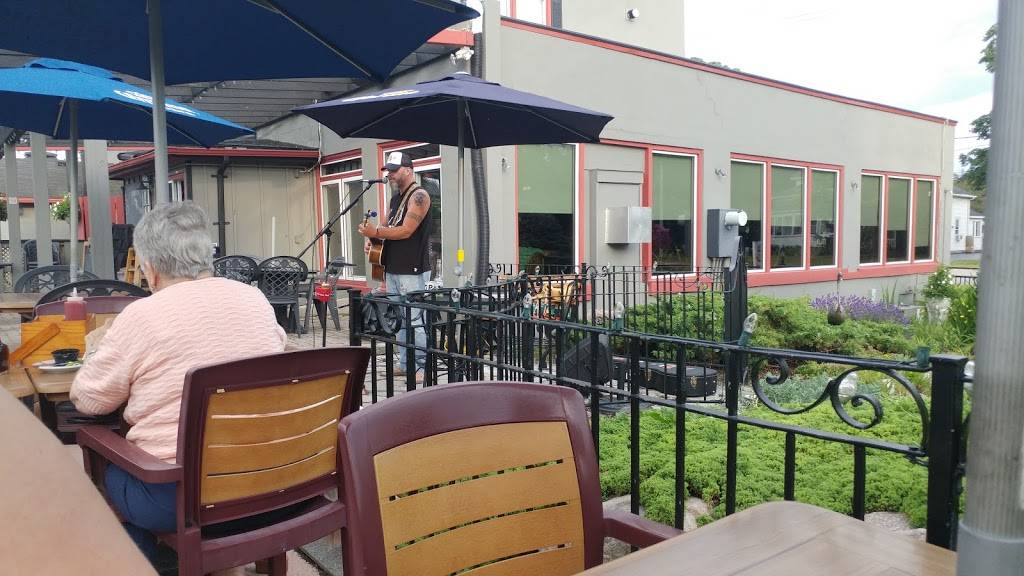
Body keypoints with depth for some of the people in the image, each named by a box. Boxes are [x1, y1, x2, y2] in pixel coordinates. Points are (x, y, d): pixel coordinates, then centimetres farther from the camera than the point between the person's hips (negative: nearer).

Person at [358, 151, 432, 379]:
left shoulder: (419, 196, -10)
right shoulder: (396, 197, 18)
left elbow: (406, 231, -18)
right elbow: (389, 227, 24)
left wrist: (375, 231, -16)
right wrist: (372, 236, 5)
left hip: (413, 270, -9)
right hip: (393, 269, 9)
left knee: (415, 321, -8)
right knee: (399, 319, 12)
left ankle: (422, 367, -1)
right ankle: (405, 364, 19)